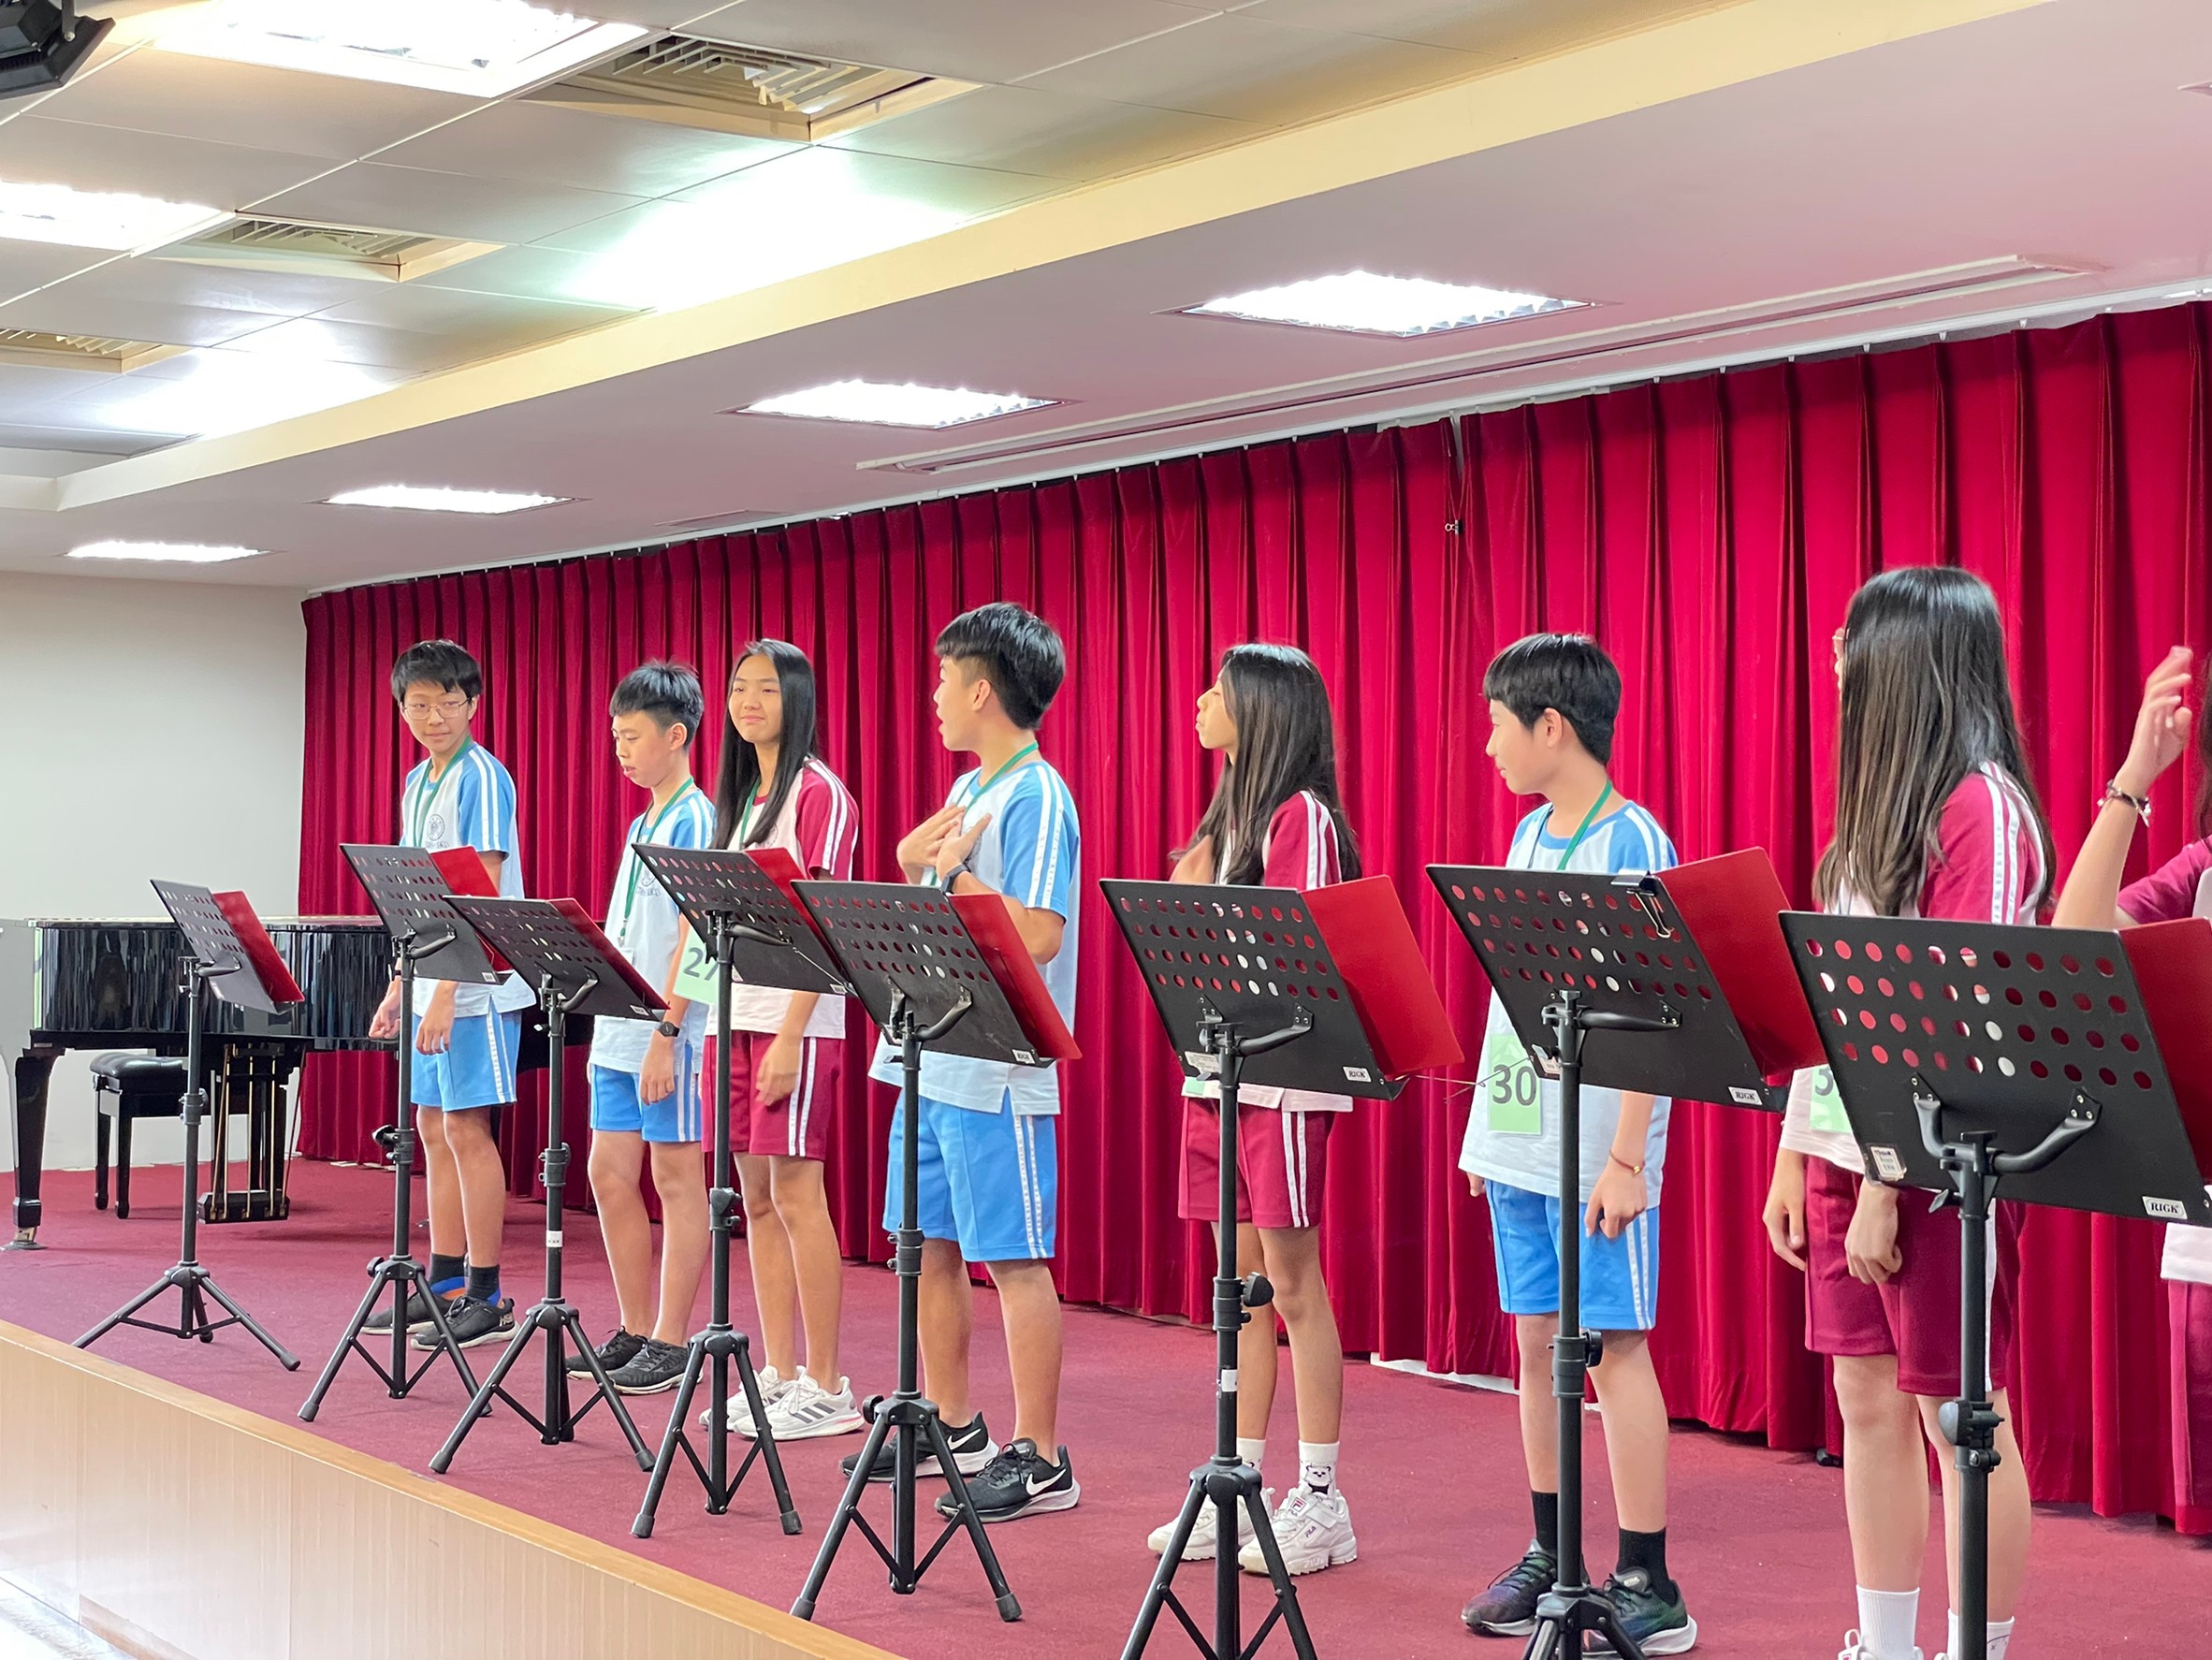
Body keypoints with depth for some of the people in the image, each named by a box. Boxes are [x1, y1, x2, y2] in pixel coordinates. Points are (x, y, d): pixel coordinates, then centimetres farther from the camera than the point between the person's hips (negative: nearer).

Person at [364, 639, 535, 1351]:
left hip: (476, 983, -9)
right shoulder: (416, 784, 14)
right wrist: (399, 988, 16)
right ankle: (444, 1285, 20)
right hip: (431, 984, 9)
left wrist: (446, 991, -23)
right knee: (434, 1130, 12)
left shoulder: (481, 778, -12)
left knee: (467, 1129, -6)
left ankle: (486, 1298, 0)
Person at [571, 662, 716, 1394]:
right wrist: (613, 1024, 17)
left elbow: (693, 935, -17)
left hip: (670, 1035, -9)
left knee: (678, 1180, -2)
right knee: (609, 1175, 10)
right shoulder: (641, 826, 17)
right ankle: (635, 1332, 20)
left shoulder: (694, 821, -11)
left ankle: (671, 1343, 4)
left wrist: (667, 1032, -22)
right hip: (620, 1031, 9)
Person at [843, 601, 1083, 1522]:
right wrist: (913, 863, 2)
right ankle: (951, 1427, 28)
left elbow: (1038, 936, -23)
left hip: (998, 1074, -9)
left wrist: (951, 867, -16)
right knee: (930, 1246, 15)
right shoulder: (967, 790, 15)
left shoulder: (1035, 797, -14)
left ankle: (1039, 1457, 3)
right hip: (932, 1059, 10)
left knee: (1013, 1258, -4)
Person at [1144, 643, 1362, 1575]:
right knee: (1241, 1290, 11)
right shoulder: (1227, 816, 16)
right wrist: (1186, 891, 0)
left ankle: (1320, 1501, 4)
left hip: (1283, 1081, -9)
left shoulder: (1300, 816, -11)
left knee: (1293, 1288, -3)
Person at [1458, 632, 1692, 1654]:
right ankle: (1550, 1559, 22)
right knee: (1537, 1342, 12)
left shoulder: (1631, 843, -12)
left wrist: (1627, 1158, -20)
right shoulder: (1529, 837, 12)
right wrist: (1487, 1124, 17)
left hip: (1597, 1150, -8)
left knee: (1613, 1344, -4)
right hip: (1519, 1142, 8)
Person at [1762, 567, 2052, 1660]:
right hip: (1843, 1149, 8)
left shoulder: (1979, 805, -13)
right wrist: (1796, 1157, 12)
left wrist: (1889, 1179, -19)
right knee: (1868, 1401, 12)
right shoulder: (1878, 801, 13)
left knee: (1961, 1415, -1)